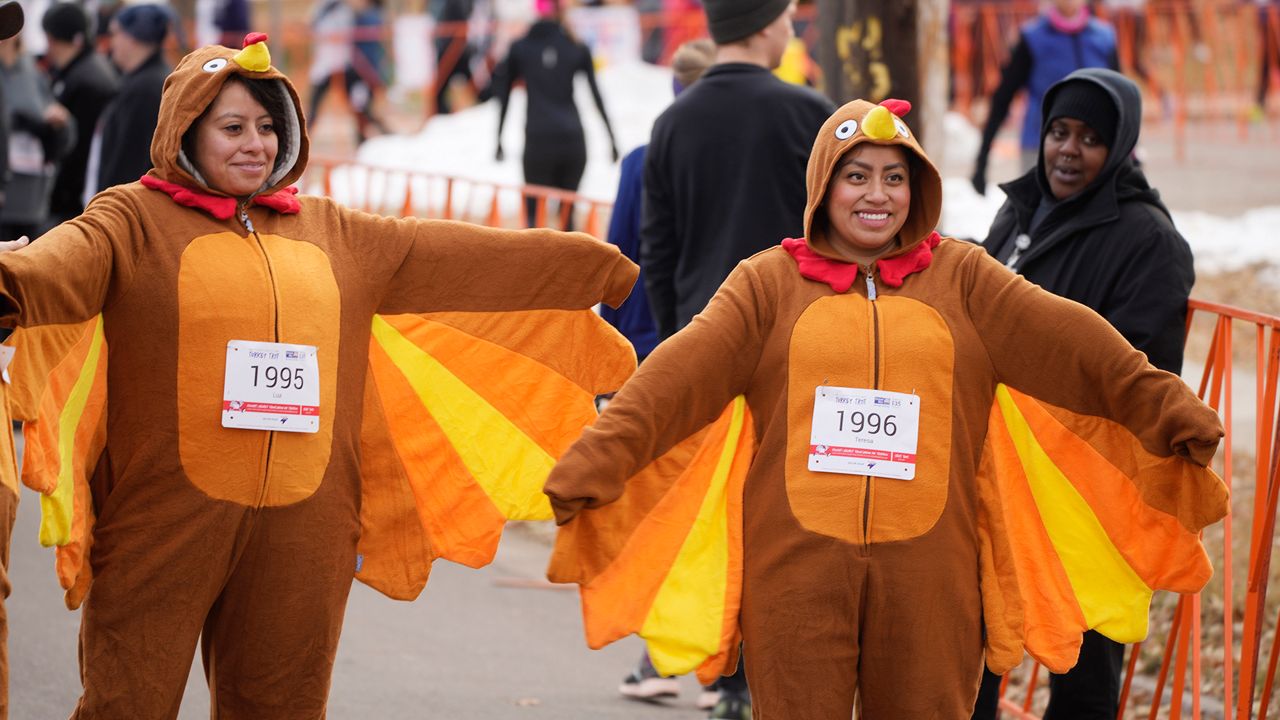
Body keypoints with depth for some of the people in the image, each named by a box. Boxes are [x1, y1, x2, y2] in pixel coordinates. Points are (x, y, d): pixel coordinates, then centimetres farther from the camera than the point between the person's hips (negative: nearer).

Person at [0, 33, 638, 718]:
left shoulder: (331, 231, 16)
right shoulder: (135, 218, 0)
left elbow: (460, 253, 19)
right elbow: (72, 257, -20)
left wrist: (605, 269, 21)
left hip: (301, 528, 5)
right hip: (166, 520, -4)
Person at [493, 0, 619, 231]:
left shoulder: (520, 48, 5)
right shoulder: (577, 48, 7)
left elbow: (504, 97, 8)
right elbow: (597, 97, 6)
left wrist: (499, 141, 15)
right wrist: (612, 139, 12)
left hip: (538, 141, -2)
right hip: (573, 141, 2)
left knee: (535, 215, -2)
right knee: (566, 214, 16)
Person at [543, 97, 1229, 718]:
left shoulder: (962, 277, 9)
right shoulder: (768, 282, 6)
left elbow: (1067, 341, -1)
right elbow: (683, 370, -6)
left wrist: (1166, 406, -11)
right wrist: (597, 460, -18)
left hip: (927, 570, 1)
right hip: (797, 565, -1)